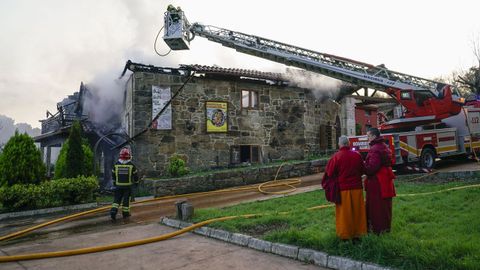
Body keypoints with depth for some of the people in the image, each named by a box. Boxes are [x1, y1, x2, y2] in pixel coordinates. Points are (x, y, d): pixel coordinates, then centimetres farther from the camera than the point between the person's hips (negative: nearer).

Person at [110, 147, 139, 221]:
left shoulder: (116, 164, -1)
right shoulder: (131, 165, -8)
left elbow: (113, 175, 11)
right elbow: (135, 175, 0)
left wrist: (114, 182, 27)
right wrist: (136, 182, 17)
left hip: (118, 185, 2)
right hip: (128, 185, -2)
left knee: (117, 199, 9)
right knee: (126, 199, 7)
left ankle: (113, 211, -7)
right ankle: (125, 213, 15)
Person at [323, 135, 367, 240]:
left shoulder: (336, 157, -13)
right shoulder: (357, 155, -3)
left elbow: (329, 173, -7)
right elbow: (363, 171, 9)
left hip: (342, 189, -2)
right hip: (357, 188, 3)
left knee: (344, 213, 7)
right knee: (357, 211, 13)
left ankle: (345, 235, 14)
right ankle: (357, 233, 21)